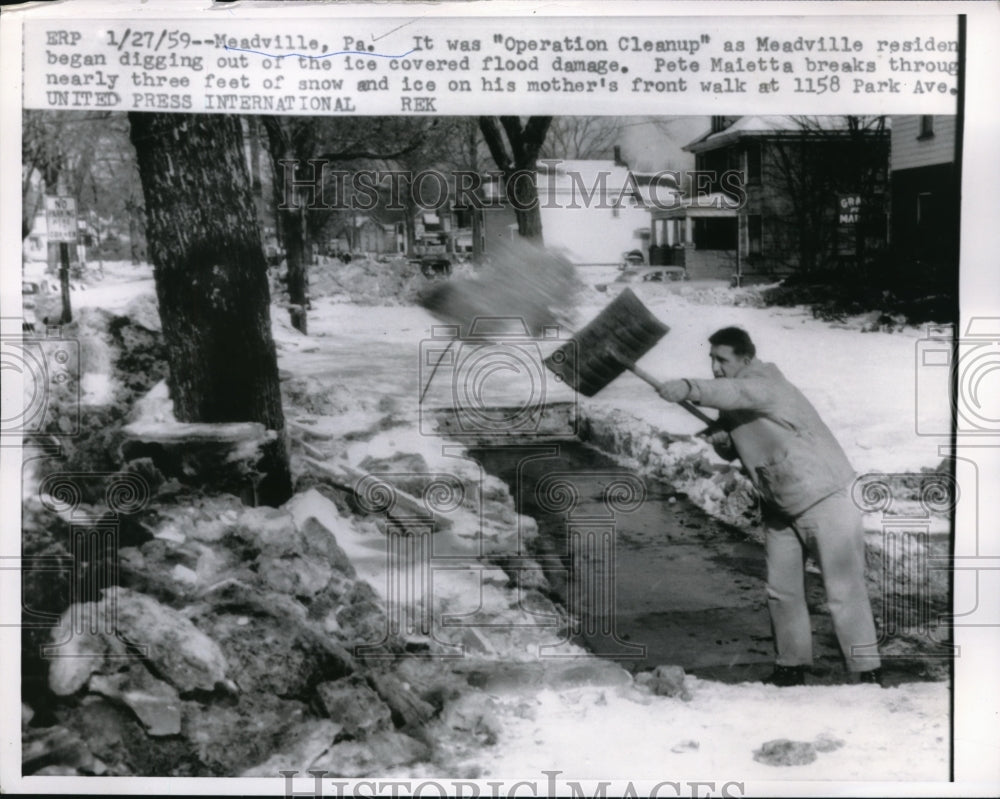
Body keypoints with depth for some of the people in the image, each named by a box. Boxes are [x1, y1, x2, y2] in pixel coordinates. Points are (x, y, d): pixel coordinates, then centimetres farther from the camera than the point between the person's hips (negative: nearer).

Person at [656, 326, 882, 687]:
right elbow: (732, 451, 14)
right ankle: (792, 667, 24)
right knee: (781, 592, 11)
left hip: (826, 498, -9)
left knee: (844, 591, -4)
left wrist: (689, 389, -61)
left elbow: (737, 393, -45)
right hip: (780, 506, 9)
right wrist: (721, 439, -10)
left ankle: (869, 673, 5)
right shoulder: (732, 403, 5)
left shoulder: (765, 384, -22)